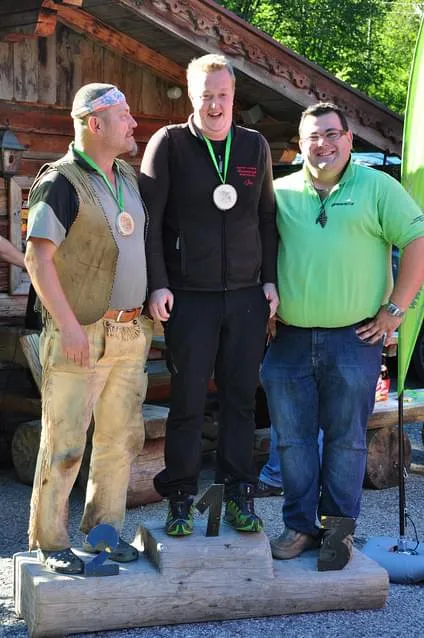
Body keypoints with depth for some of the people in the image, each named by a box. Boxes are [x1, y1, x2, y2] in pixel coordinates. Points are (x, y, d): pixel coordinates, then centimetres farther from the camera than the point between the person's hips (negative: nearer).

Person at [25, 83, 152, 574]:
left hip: (132, 332, 7)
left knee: (121, 439, 13)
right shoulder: (61, 181, -10)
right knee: (64, 444, 0)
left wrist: (152, 301, 14)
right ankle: (49, 542, 13)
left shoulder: (129, 178, 12)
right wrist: (69, 326, -20)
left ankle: (103, 530, 26)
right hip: (81, 335, -7)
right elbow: (37, 259, -16)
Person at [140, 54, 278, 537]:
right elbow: (150, 219, -4)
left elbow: (266, 217, 14)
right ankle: (180, 500, 14)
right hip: (189, 297, -3)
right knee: (187, 401, 2)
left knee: (240, 399, 7)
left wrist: (270, 280, 7)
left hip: (246, 296, 3)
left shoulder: (255, 146, 10)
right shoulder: (169, 143, -1)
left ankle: (239, 496, 17)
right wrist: (157, 284, -11)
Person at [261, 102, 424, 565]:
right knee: (293, 438, 8)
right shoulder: (281, 192, 9)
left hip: (354, 339, -3)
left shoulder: (376, 187, 2)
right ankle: (300, 524, 21)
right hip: (290, 339, 3)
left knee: (346, 440, 5)